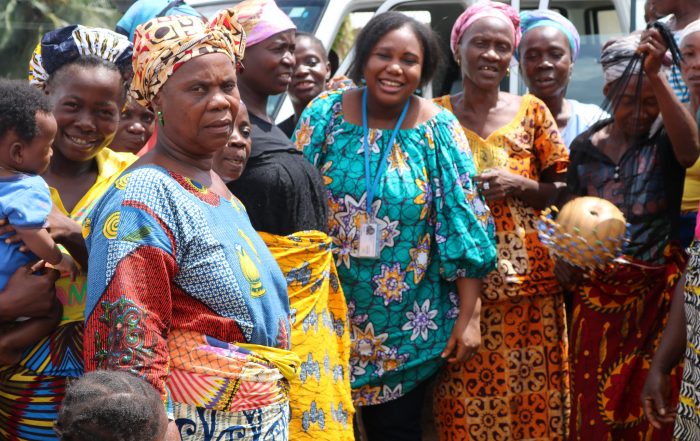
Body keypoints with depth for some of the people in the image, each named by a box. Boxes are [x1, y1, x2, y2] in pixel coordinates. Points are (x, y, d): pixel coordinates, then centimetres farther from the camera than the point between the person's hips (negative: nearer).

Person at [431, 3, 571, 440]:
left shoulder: (532, 111, 6)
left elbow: (565, 192, 7)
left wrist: (516, 185, -9)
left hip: (529, 285, 1)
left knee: (533, 399, 1)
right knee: (466, 404, -1)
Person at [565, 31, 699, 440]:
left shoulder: (666, 142, -4)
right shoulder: (585, 147, 6)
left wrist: (656, 76, -35)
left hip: (657, 292, -3)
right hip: (597, 293, 3)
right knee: (594, 406, 8)